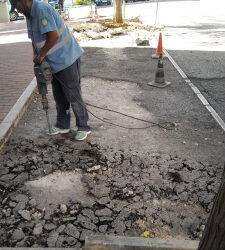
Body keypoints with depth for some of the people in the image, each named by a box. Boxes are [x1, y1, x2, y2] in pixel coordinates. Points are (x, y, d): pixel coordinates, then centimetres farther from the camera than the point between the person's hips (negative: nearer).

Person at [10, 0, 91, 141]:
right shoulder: (30, 15, 13)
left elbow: (54, 35, -26)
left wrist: (41, 55, -16)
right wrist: (36, 57, 2)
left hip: (67, 60, -10)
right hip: (54, 63, 10)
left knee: (74, 96, -1)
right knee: (59, 97, 16)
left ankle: (83, 127, 13)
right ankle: (63, 126, 29)